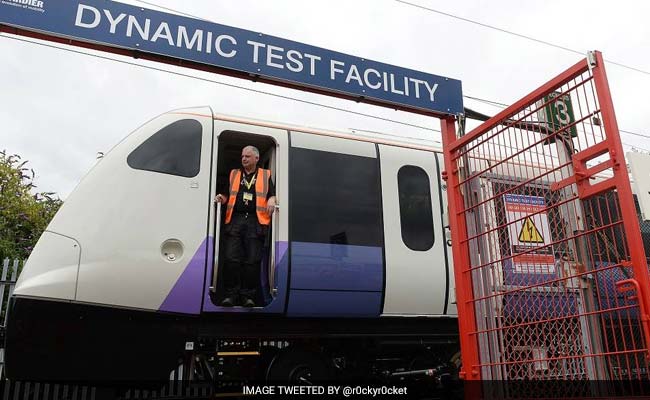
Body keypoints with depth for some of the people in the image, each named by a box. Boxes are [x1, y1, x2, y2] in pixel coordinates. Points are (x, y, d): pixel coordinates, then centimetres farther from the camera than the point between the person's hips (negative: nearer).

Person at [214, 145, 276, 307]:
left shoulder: (266, 175, 16)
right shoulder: (233, 174, 23)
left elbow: (273, 194, 14)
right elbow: (228, 195, 25)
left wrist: (272, 200, -7)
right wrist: (222, 198, 4)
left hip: (255, 221, -2)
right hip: (235, 220, 2)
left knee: (253, 261, -5)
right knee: (231, 259, -7)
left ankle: (248, 296, 3)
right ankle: (231, 294, 1)